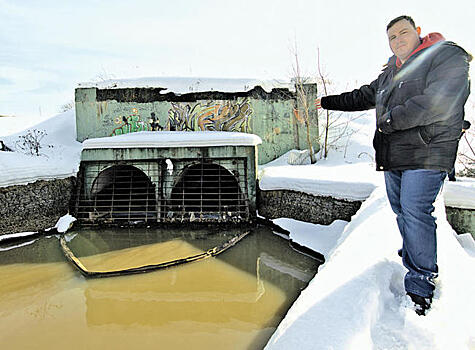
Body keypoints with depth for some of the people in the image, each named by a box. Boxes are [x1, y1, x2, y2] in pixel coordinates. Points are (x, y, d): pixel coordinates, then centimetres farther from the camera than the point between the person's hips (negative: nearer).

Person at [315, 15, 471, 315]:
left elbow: (440, 101, -18)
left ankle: (421, 284, -3)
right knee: (402, 211, 9)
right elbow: (363, 97, 33)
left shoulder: (447, 56, -3)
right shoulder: (390, 74, 21)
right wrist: (329, 102, 36)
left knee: (415, 212, -12)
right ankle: (414, 261, 24)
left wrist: (392, 119, -14)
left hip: (425, 155, -8)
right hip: (393, 158, 8)